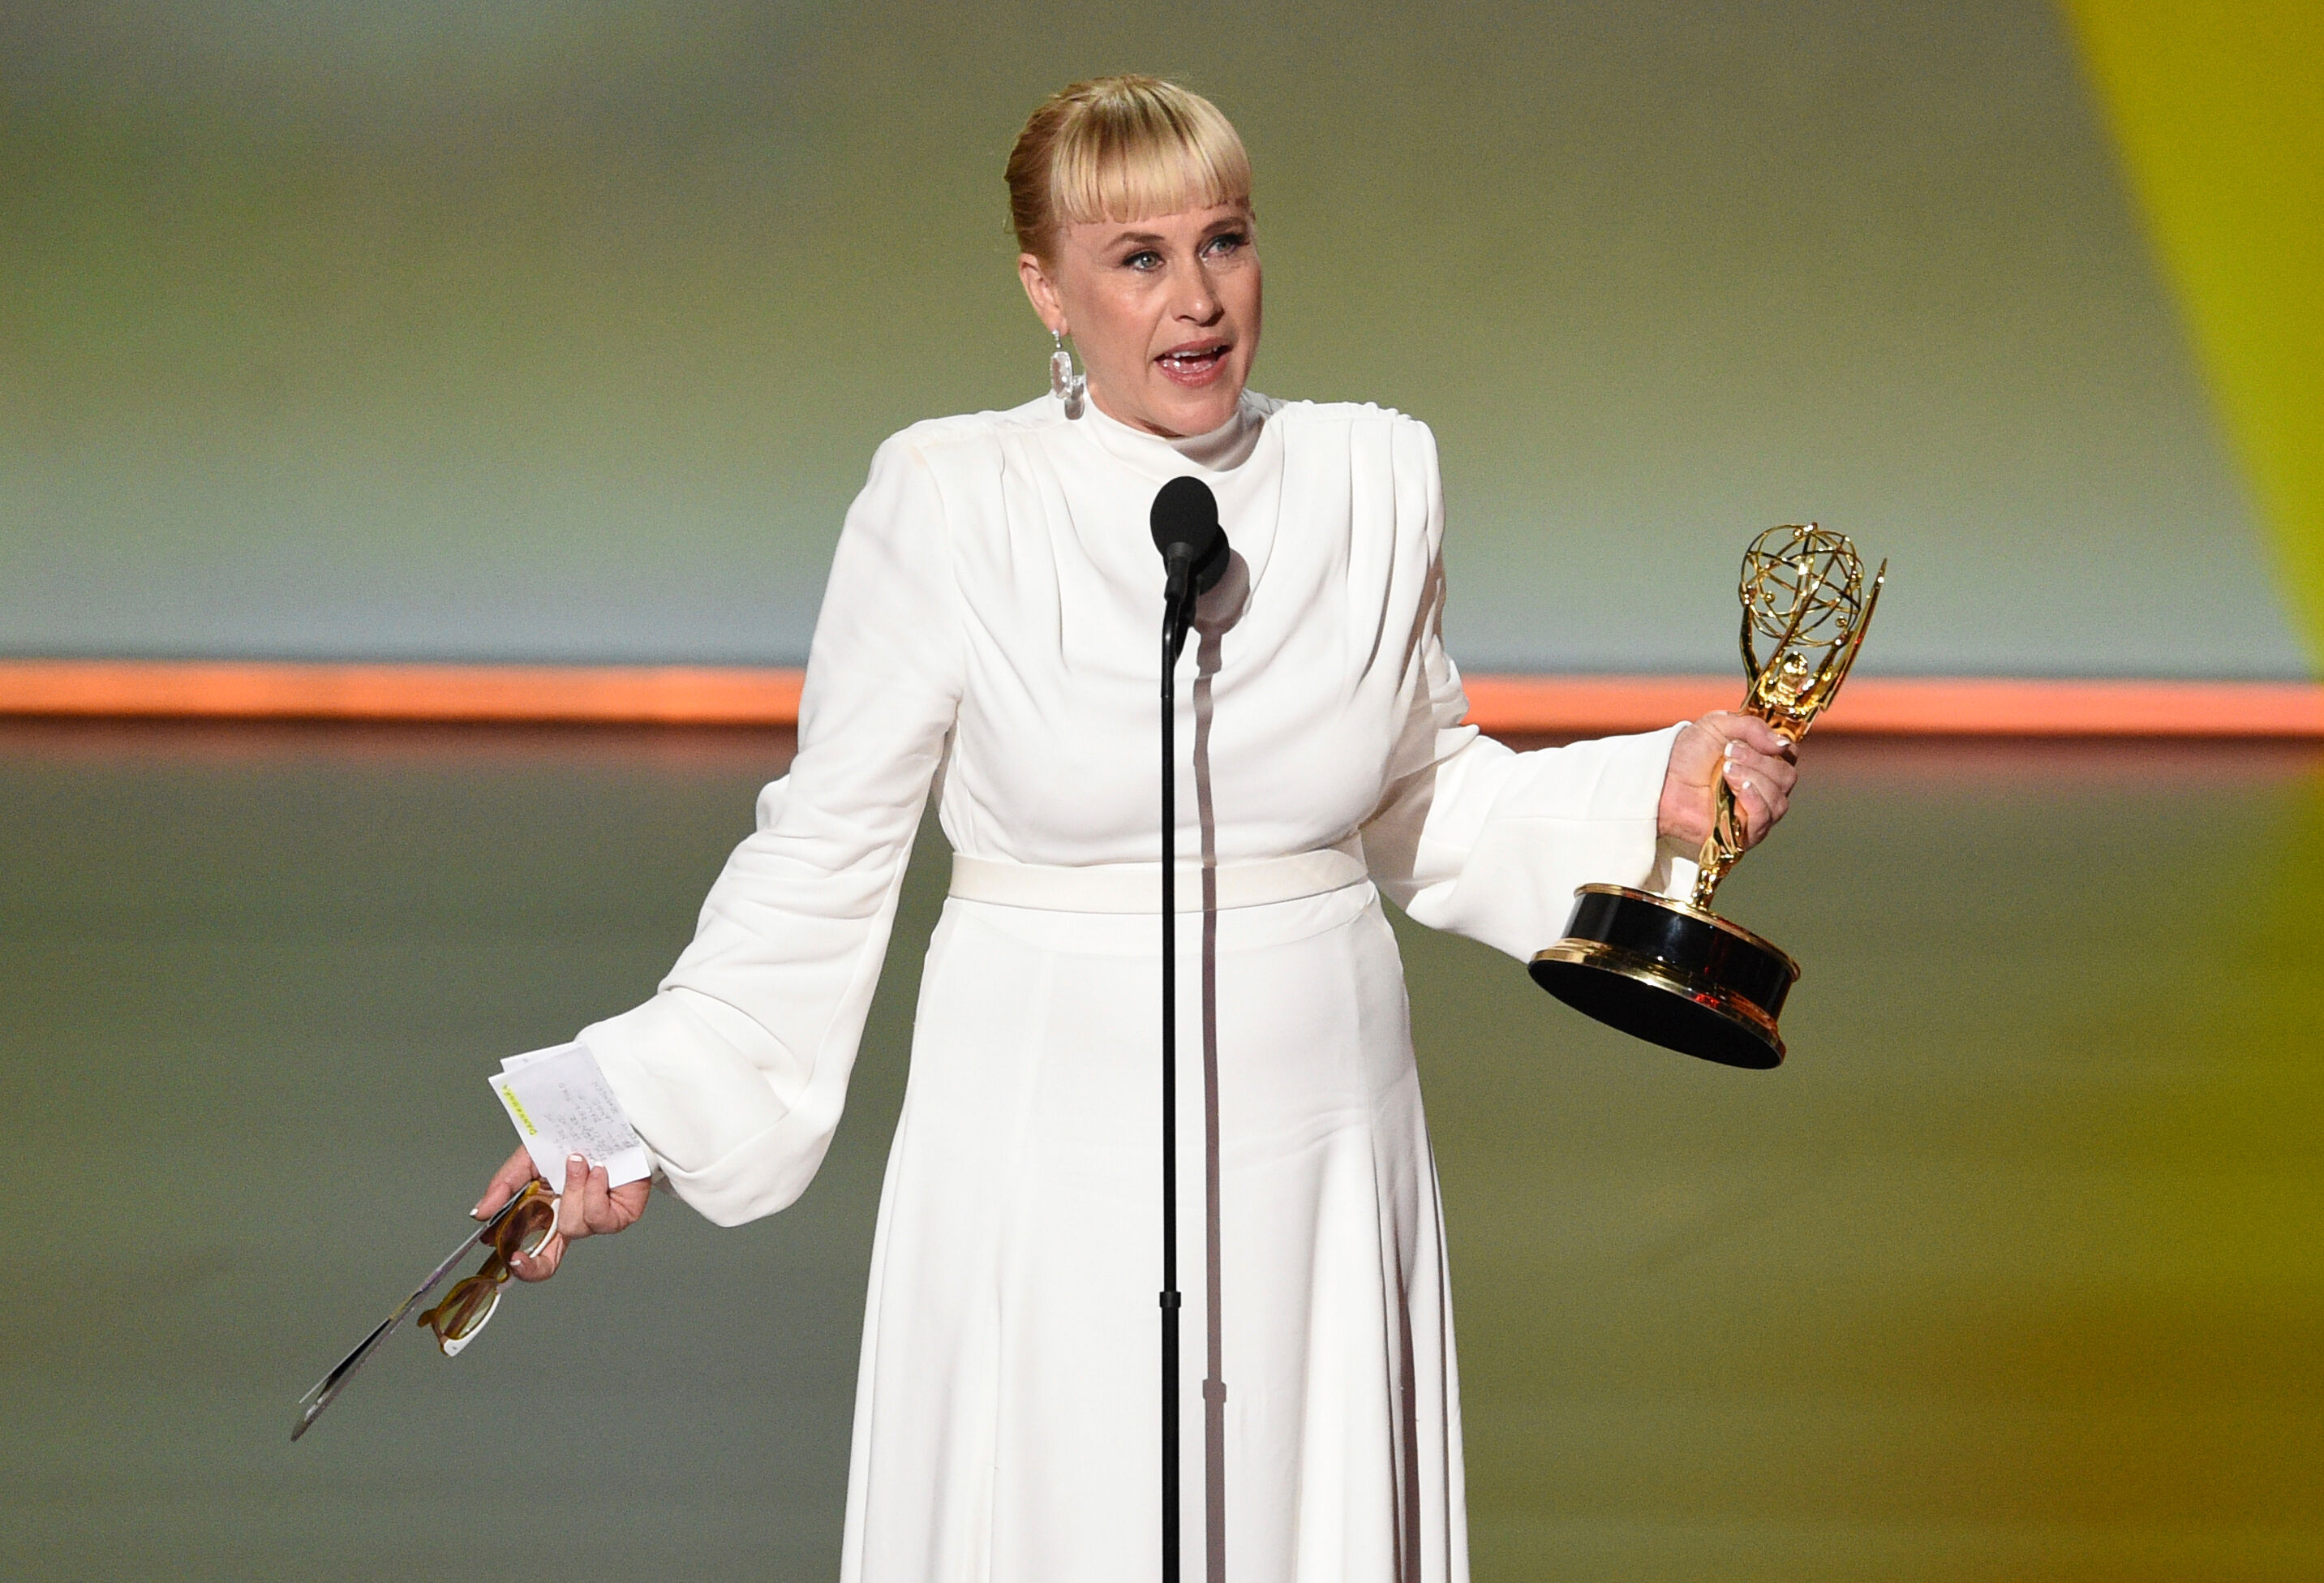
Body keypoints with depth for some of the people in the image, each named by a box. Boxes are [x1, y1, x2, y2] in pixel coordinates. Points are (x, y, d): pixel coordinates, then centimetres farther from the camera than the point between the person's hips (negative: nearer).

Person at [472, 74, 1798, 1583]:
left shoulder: (1375, 480, 2)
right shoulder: (949, 504, -8)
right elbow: (827, 851, -3)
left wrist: (1651, 798, 0)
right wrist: (642, 1107, -11)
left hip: (1317, 1154, 3)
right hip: (1053, 1159, -3)